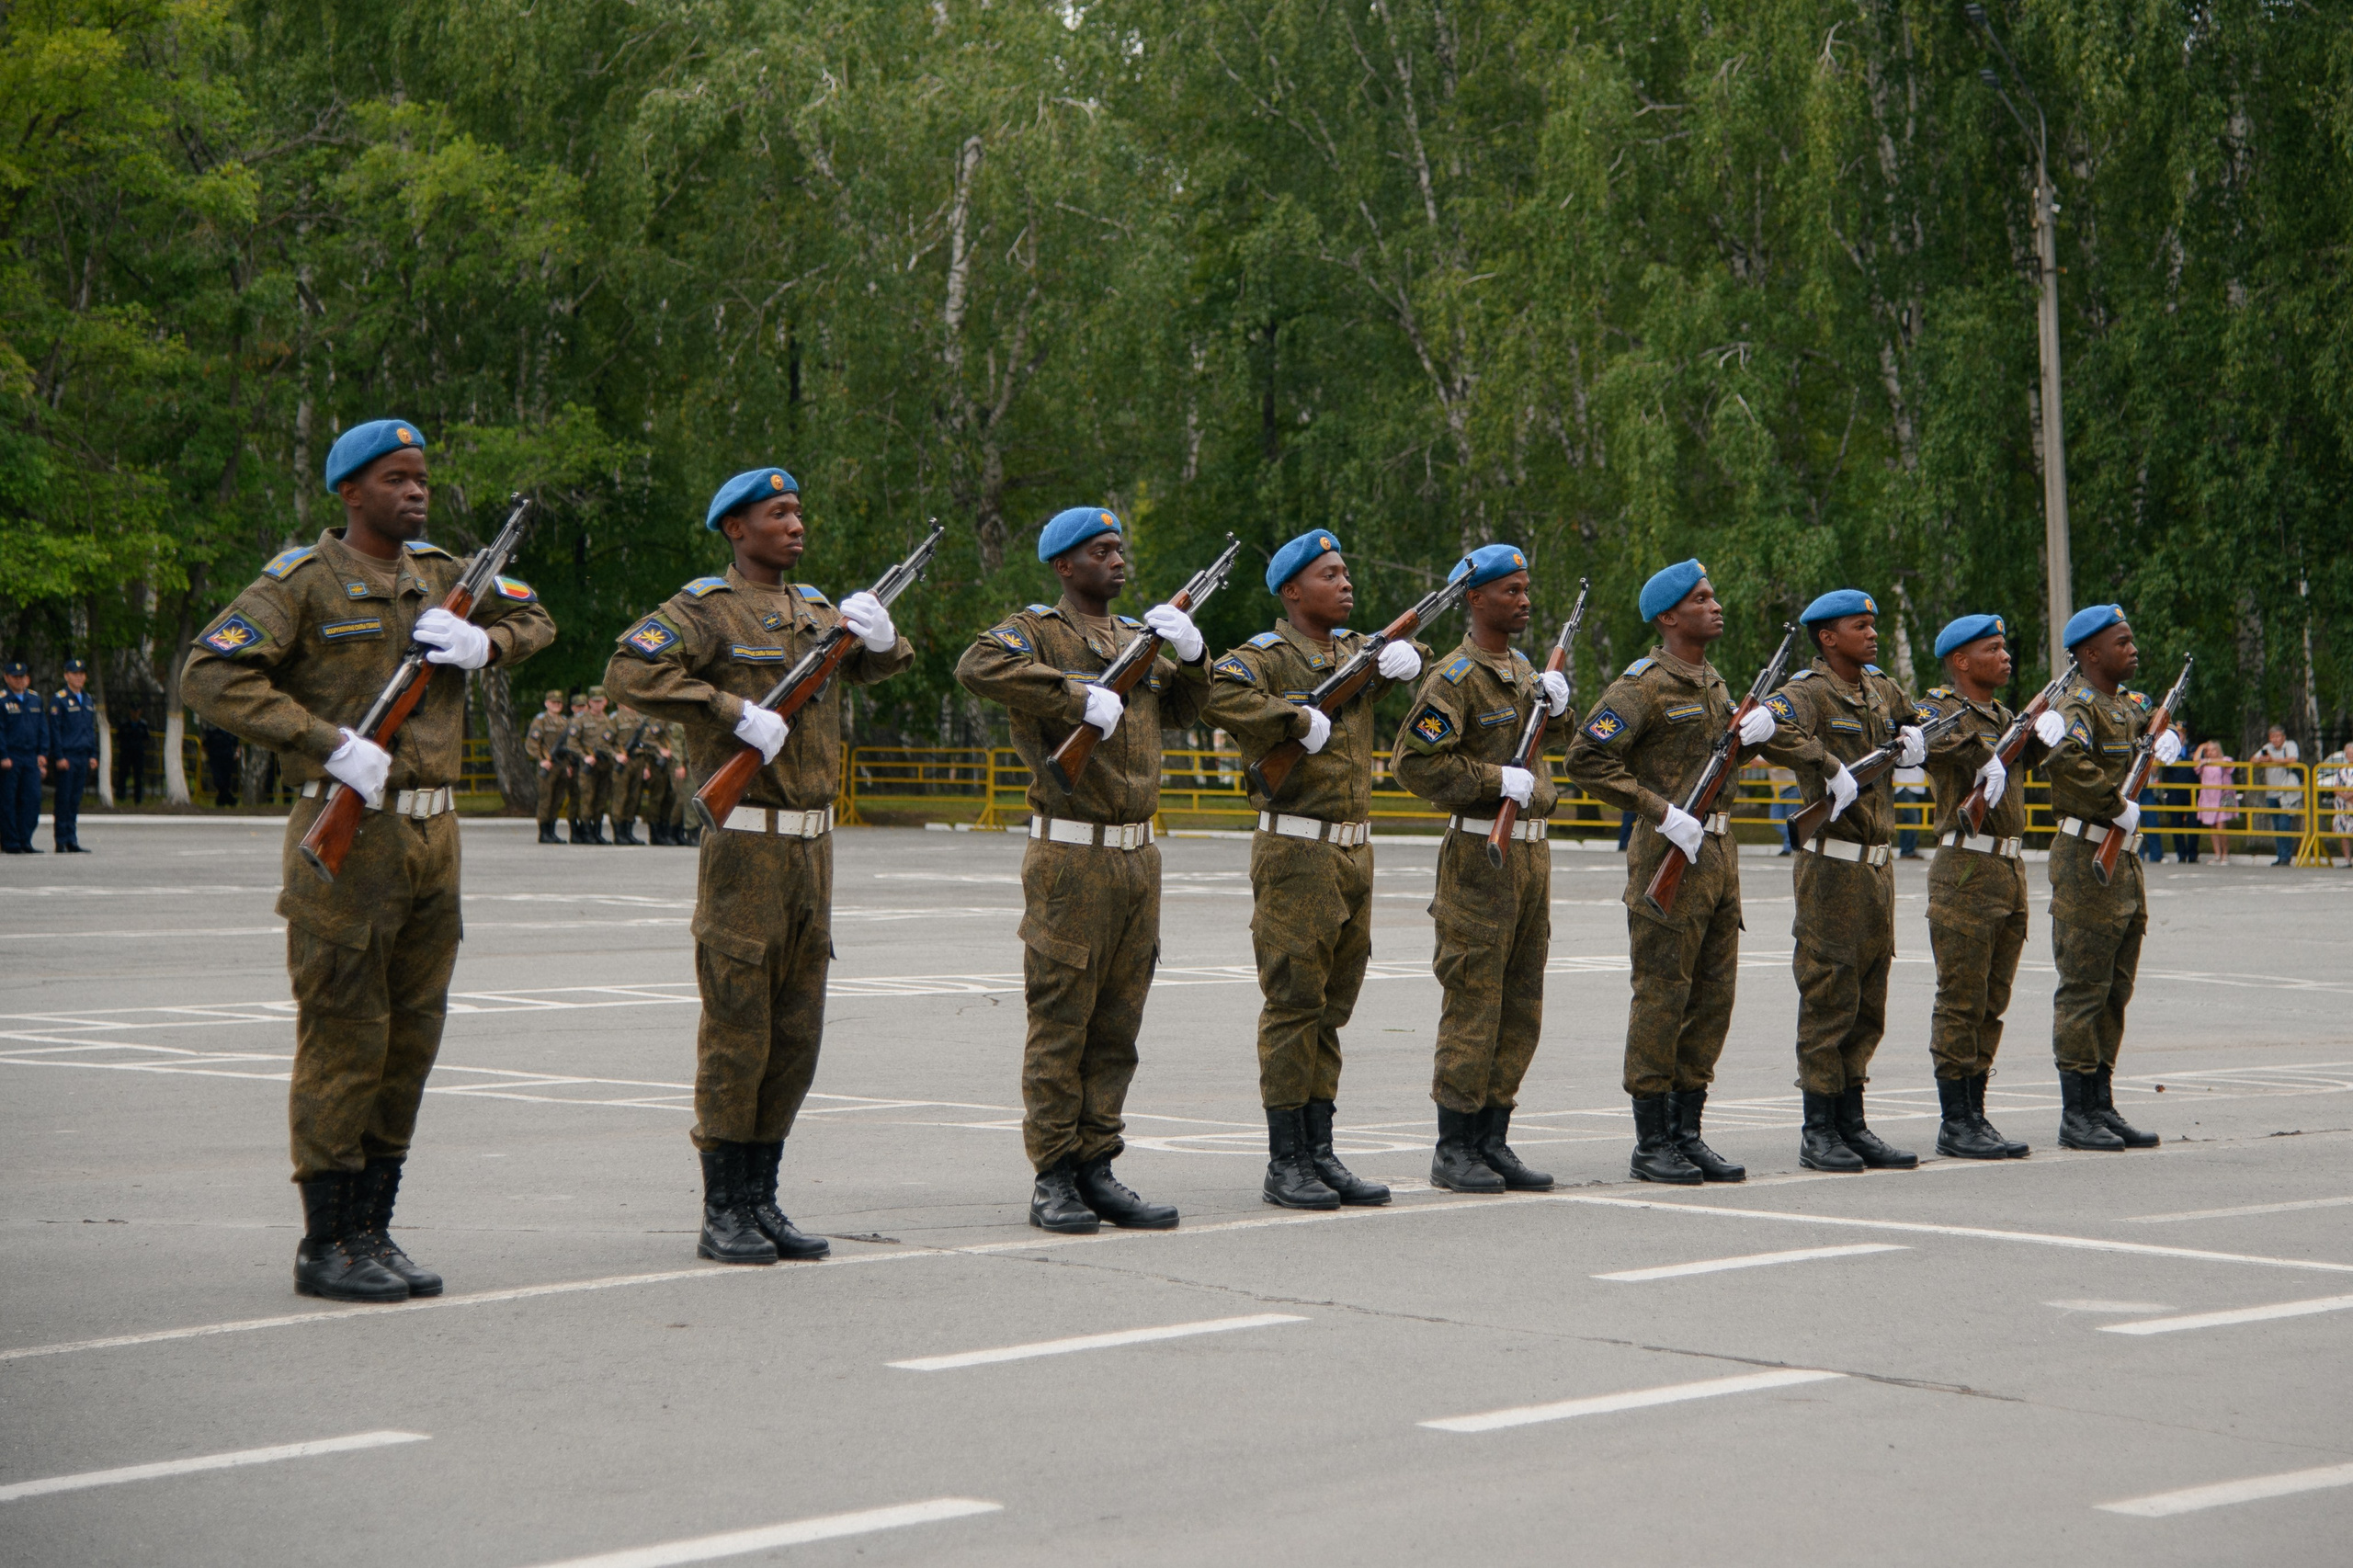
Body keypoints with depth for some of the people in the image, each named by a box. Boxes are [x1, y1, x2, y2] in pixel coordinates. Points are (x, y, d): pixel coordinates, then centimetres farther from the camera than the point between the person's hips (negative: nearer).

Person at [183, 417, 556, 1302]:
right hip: (348, 832, -7)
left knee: (412, 1037, 9)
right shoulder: (303, 581, -7)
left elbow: (535, 621, 25)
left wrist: (485, 641, 1)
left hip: (433, 833, 7)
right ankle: (327, 1245, 2)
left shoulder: (441, 574, 13)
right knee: (344, 1037, -5)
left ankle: (373, 1230, 17)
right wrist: (332, 743, -21)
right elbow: (211, 676, -15)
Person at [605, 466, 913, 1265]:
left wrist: (879, 634, 2)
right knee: (736, 1032, -4)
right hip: (746, 846, -7)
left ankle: (761, 1199, 16)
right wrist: (736, 710, -23)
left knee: (796, 1035, 9)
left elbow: (883, 664, 25)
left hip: (814, 846, 7)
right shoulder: (708, 607, -6)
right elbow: (632, 669, -20)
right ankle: (723, 1214, 2)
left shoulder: (814, 608, 16)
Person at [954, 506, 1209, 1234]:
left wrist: (1190, 653, 5)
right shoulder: (1037, 630, -5)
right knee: (1060, 1021, -4)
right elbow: (980, 667, -25)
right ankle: (1053, 1180, 2)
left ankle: (1097, 1167, 15)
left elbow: (1183, 710, 24)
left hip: (1139, 854, 7)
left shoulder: (1137, 636, 18)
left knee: (1118, 1023, 9)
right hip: (1070, 857, -7)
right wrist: (1080, 696, -26)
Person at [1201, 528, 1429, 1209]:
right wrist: (1299, 719, -25)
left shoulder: (1356, 649, 13)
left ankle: (1320, 1152, 16)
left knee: (1332, 1004, 10)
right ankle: (1285, 1164, -1)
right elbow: (1222, 695, -30)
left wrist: (1406, 655, 9)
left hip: (1355, 851, 8)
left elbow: (1404, 657, 33)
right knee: (1294, 1002, -5)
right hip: (1296, 852, -8)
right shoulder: (1267, 656, -10)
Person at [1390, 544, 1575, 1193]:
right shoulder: (1455, 677, -11)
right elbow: (1414, 762, -19)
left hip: (1531, 852, 8)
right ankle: (1454, 1149, 0)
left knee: (1521, 1006, 9)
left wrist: (1554, 705, 9)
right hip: (1479, 854, -8)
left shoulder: (1524, 670, 16)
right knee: (1473, 1003, -6)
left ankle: (1493, 1140, 16)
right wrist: (1498, 781, -20)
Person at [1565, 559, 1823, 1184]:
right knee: (1662, 997, -5)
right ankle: (1651, 1145, 1)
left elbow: (1749, 730, 33)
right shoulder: (1644, 685, -10)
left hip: (1719, 852, 8)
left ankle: (1687, 1134, 16)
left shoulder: (1714, 682, 16)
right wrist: (1661, 811, -21)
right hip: (1668, 854, -8)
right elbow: (1587, 758, -18)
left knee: (1713, 997, 9)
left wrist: (1761, 726, 8)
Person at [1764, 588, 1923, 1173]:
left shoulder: (1879, 689, 13)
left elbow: (1920, 715, 32)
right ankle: (1819, 1133, 1)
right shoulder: (1809, 692, -11)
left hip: (1879, 865, 8)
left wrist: (1913, 737, 9)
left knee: (1868, 1002, 10)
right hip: (1832, 866, -8)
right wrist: (1831, 767, -30)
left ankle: (1852, 1124, 17)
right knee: (1829, 998, -4)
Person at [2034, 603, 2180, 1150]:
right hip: (2085, 859, -9)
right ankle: (2075, 1115, -4)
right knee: (2083, 991, -6)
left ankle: (2101, 1105, 18)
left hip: (2122, 860, 10)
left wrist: (2168, 738, 13)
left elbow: (2155, 724, 36)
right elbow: (2065, 758, -33)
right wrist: (2119, 807, -26)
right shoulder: (2078, 706, -13)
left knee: (2115, 992, 12)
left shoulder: (2125, 706, 15)